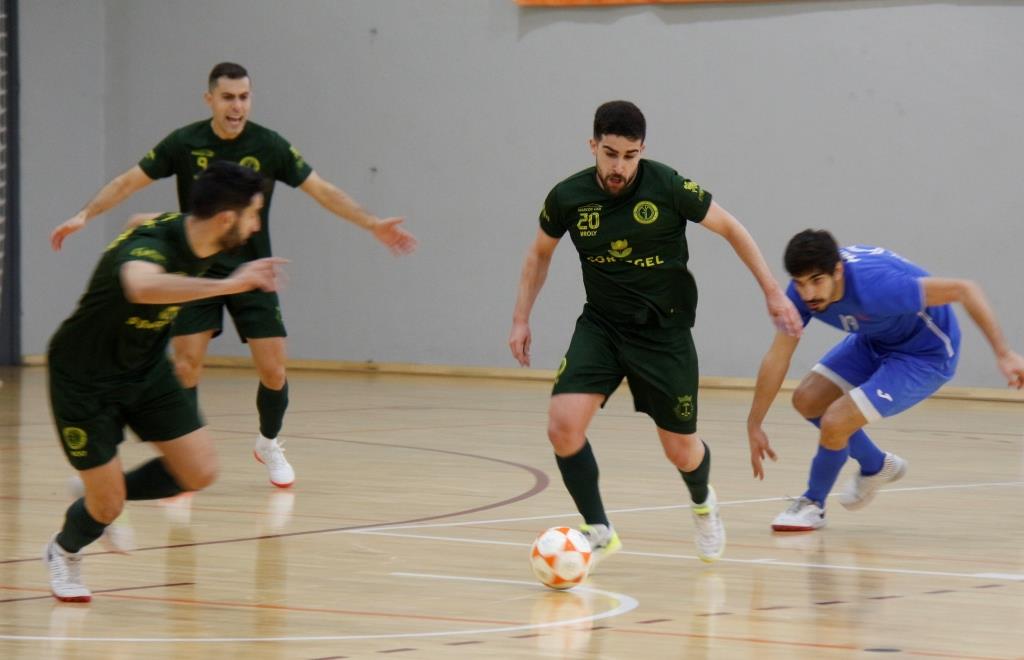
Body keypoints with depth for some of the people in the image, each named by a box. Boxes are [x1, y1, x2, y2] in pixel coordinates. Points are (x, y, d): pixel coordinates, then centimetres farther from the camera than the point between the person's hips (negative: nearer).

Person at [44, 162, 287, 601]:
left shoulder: (194, 238, -10)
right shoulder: (148, 246, -36)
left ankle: (103, 493, 24)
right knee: (107, 506, -2)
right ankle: (64, 552, 33)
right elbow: (143, 287, -63)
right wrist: (230, 284, -65)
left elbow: (143, 220, 15)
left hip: (147, 370, 7)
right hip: (85, 379, -7)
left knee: (199, 473, -3)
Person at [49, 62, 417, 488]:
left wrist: (372, 224, -9)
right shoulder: (184, 144, -9)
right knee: (185, 366, -13)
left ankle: (269, 444, 22)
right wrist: (84, 216, -12)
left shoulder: (270, 146, -8)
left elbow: (322, 191, -3)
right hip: (197, 271, -1)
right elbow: (129, 182, -2)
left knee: (273, 369, -5)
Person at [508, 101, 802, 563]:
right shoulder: (567, 198, -10)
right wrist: (521, 319, 6)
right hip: (600, 325, 2)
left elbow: (730, 228, -4)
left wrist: (772, 292, -5)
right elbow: (540, 253, 11)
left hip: (664, 330, -2)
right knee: (563, 426, -20)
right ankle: (599, 532, -3)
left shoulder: (669, 187, -18)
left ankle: (703, 503, 42)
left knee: (681, 451, 5)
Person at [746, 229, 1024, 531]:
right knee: (807, 400, 6)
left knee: (835, 421, -17)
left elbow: (964, 290, -35)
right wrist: (754, 425, -7)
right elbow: (778, 356, -9)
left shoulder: (876, 286, -40)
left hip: (926, 354, -7)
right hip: (875, 342, 7)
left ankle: (813, 504, 11)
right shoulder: (804, 288, -19)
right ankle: (876, 466, 31)